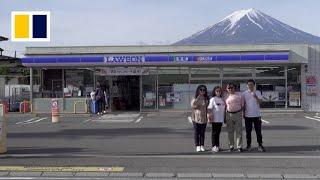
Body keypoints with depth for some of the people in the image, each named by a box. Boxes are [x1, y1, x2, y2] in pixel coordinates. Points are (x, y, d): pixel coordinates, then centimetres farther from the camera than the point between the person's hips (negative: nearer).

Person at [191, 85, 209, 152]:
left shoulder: (206, 99, 6)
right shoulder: (195, 98, -1)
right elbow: (193, 105, -16)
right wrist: (198, 99, -21)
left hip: (204, 118, 2)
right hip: (196, 118, -2)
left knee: (202, 133, 7)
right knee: (197, 133, 3)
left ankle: (202, 146, 13)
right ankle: (197, 146, 9)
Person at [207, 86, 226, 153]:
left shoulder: (222, 100, 11)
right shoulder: (213, 99, -6)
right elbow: (209, 109, -10)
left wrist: (224, 117, 15)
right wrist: (209, 117, -16)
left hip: (221, 119, 5)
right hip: (215, 119, -5)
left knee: (218, 132, 11)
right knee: (214, 133, 0)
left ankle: (218, 146, 18)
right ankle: (214, 146, 5)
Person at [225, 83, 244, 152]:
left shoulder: (239, 96, 4)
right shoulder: (226, 97, 7)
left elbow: (242, 105, 8)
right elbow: (225, 107, 10)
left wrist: (243, 114, 1)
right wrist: (224, 117, 6)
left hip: (238, 114, -1)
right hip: (229, 115, 2)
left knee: (239, 131, -1)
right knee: (230, 131, 5)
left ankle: (239, 146, 5)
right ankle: (231, 146, 16)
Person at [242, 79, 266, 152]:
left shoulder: (258, 93, 2)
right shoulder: (244, 93, 5)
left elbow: (260, 101, -12)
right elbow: (243, 104, 9)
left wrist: (256, 97, -32)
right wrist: (243, 113, 4)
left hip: (257, 115, -1)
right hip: (248, 115, 1)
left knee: (258, 131, 1)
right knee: (248, 131, 5)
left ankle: (260, 145, 8)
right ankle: (248, 145, 14)